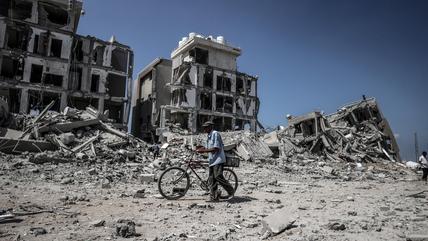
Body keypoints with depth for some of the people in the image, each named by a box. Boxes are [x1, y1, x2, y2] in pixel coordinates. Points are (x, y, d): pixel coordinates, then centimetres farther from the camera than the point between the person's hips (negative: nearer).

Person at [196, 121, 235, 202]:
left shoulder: (215, 134, -9)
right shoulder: (209, 136, 20)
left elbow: (216, 148, -18)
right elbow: (207, 148, 22)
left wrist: (203, 151, -18)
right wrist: (201, 148, 2)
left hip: (218, 160, -9)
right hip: (212, 160, 9)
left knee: (218, 176, -15)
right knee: (211, 180, 6)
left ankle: (231, 190, 2)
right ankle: (214, 198, 10)